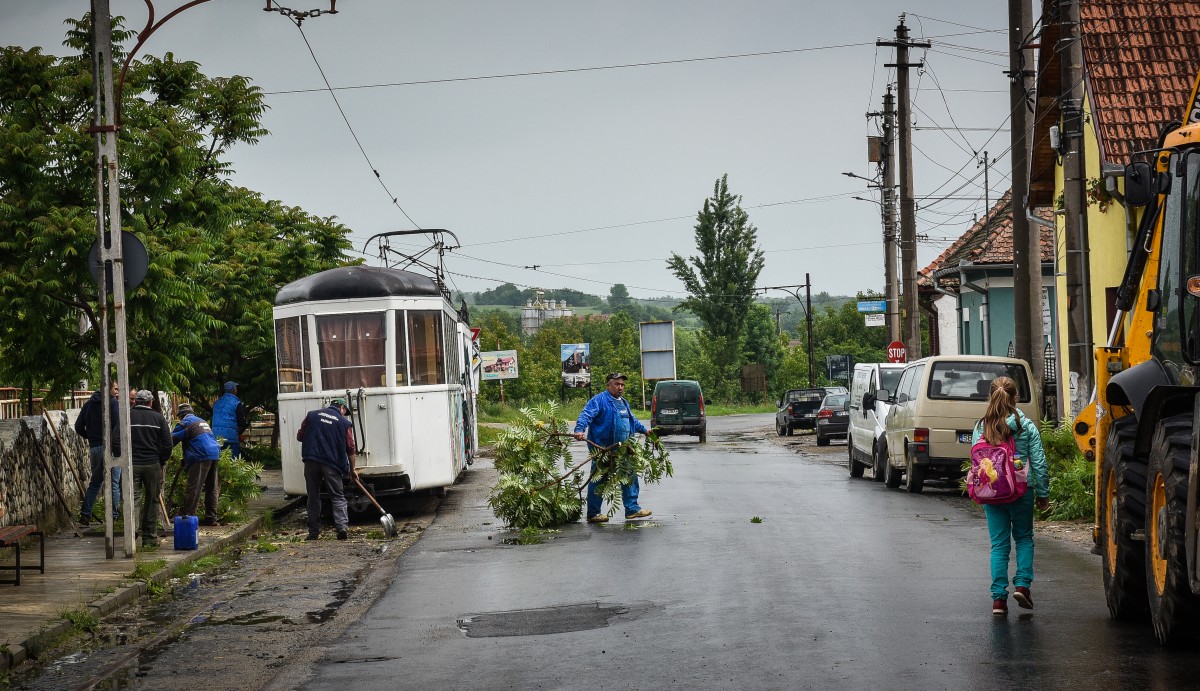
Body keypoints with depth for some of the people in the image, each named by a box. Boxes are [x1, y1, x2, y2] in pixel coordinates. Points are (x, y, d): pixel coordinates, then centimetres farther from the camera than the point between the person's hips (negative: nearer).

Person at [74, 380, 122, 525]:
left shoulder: (89, 404, 14)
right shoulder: (113, 403, -5)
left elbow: (78, 426, 14)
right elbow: (118, 426, -17)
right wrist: (118, 447, -15)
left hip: (94, 448, 6)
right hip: (109, 447, -6)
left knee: (95, 482, 15)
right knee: (114, 483, 0)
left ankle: (85, 514, 8)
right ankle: (114, 515, -1)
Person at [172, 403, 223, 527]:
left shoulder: (185, 423, 2)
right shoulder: (202, 421, 28)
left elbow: (172, 439, -4)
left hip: (201, 457, -8)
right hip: (214, 455, 8)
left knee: (194, 489, -7)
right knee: (212, 488, 12)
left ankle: (188, 516, -11)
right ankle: (211, 518, 14)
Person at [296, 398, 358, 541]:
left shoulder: (312, 415, 11)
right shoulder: (344, 423, 5)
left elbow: (300, 436, 14)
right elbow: (351, 449, 5)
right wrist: (352, 469, 16)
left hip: (311, 461, 2)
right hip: (332, 464, -2)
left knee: (313, 497, 10)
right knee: (337, 497, 5)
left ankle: (313, 532, 9)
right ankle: (342, 525, -13)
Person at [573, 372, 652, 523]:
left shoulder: (624, 403, 20)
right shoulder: (599, 400, -8)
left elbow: (632, 420, 38)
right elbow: (586, 415, -21)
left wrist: (644, 430, 48)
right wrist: (579, 430, -38)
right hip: (602, 449, -8)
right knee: (598, 481, -2)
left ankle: (632, 509, 20)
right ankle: (593, 513, 4)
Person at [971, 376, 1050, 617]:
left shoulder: (980, 428, -1)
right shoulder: (1027, 426, -6)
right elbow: (1039, 463, -4)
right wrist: (1043, 493, 6)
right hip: (1022, 491, -1)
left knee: (999, 544, 8)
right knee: (1024, 538, 18)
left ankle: (999, 597, 2)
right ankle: (1022, 584, 3)